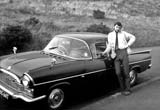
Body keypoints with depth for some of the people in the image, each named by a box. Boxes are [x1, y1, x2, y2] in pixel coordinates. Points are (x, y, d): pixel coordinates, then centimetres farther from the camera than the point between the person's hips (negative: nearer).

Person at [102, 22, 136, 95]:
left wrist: (128, 45, 9)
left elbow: (133, 38, 22)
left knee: (126, 72, -3)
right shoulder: (110, 35, 13)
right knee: (118, 73, -10)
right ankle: (122, 89, 8)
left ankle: (127, 89, 10)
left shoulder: (124, 33, 11)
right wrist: (105, 52, -7)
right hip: (115, 54, 1)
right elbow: (109, 46, 11)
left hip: (123, 52, -1)